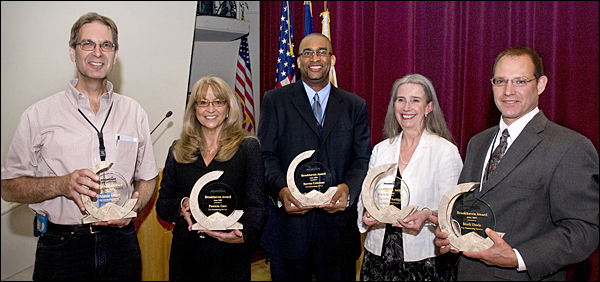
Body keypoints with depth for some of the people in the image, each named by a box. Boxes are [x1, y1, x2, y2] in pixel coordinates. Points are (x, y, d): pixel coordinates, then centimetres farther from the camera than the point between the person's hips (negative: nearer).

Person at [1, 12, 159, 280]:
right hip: (61, 246, -2)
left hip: (120, 244, 2)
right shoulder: (39, 115, -1)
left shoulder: (134, 112, 6)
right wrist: (62, 185, -19)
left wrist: (133, 206, -8)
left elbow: (147, 178, 11)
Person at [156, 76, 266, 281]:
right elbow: (162, 204, 8)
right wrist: (182, 205, -14)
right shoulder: (178, 150, 7)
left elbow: (256, 205, -9)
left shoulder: (248, 147, -2)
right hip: (185, 255, 3)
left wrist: (243, 235, -27)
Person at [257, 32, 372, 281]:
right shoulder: (275, 100, 5)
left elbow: (362, 159, 3)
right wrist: (281, 189, -21)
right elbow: (266, 155, -2)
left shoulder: (355, 106, 9)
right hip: (288, 218, -1)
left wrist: (347, 188, -18)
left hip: (337, 222, 1)